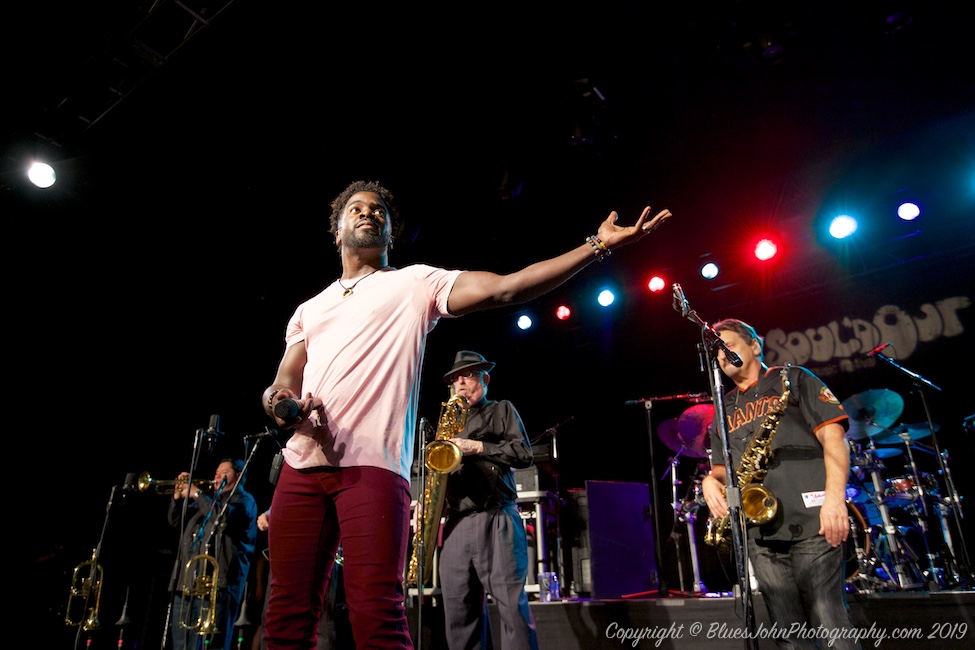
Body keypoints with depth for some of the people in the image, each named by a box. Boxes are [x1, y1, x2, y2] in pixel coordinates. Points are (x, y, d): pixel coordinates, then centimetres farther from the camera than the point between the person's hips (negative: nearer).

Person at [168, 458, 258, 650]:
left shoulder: (243, 500, 2)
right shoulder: (209, 501, 27)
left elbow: (224, 517, -19)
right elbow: (176, 521, 26)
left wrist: (197, 494, -12)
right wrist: (177, 497, 8)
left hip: (215, 585, -8)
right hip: (186, 583, 8)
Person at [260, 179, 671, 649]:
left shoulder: (415, 283, 10)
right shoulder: (310, 309, 25)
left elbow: (507, 288, -1)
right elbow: (284, 380, 20)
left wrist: (598, 244, -8)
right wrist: (279, 402, -6)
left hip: (372, 467, -5)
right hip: (301, 466, 5)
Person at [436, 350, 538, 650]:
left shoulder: (502, 410, 14)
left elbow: (524, 453, 1)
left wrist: (478, 447, -9)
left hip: (496, 519, -5)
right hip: (455, 522, 5)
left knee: (511, 604, -11)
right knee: (458, 609, 2)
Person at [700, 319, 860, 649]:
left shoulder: (793, 379, 10)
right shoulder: (724, 408, 23)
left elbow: (834, 438, -1)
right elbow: (722, 466, 23)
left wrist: (834, 496, -16)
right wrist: (710, 480, -2)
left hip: (809, 521, -4)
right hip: (759, 531, 4)